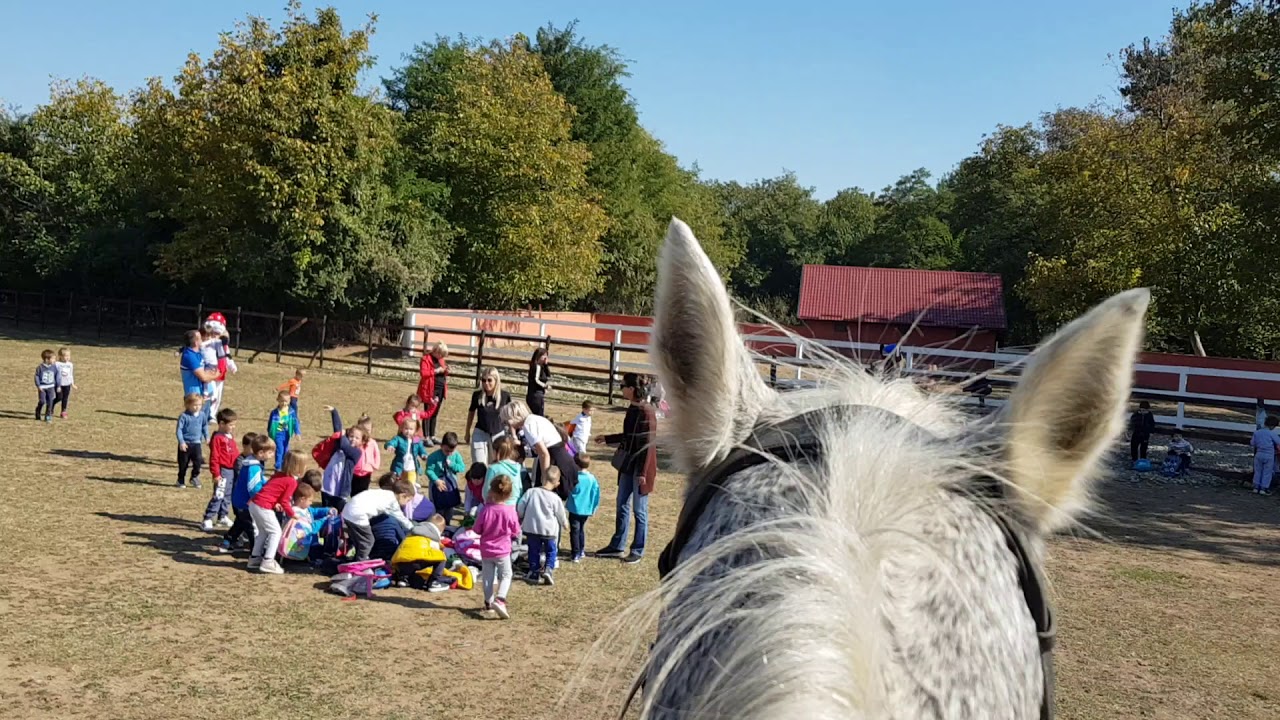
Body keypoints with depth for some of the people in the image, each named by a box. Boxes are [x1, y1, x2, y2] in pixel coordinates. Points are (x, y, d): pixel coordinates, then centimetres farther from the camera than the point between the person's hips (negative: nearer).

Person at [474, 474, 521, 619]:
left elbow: (476, 529, -4)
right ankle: (500, 599, -11)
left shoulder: (485, 509, -15)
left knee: (488, 576, 16)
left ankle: (489, 602, 23)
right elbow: (516, 532, -5)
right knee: (506, 575, 9)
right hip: (502, 550, -2)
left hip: (486, 550, 2)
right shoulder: (510, 511, -17)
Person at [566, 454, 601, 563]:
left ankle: (575, 554, -7)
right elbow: (596, 495, 3)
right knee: (581, 529, 22)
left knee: (575, 531, -2)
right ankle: (581, 551, 31)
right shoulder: (592, 479, -2)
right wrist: (593, 508, 14)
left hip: (575, 509, -5)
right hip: (586, 510, 5)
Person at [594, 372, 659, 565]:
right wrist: (607, 439, 26)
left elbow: (648, 443, -19)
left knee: (639, 510, 4)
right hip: (627, 465, 8)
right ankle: (616, 546, 27)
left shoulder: (645, 411, -20)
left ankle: (638, 550, 16)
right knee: (622, 506, 16)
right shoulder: (632, 409, 5)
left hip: (640, 467, -8)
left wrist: (643, 472, -19)